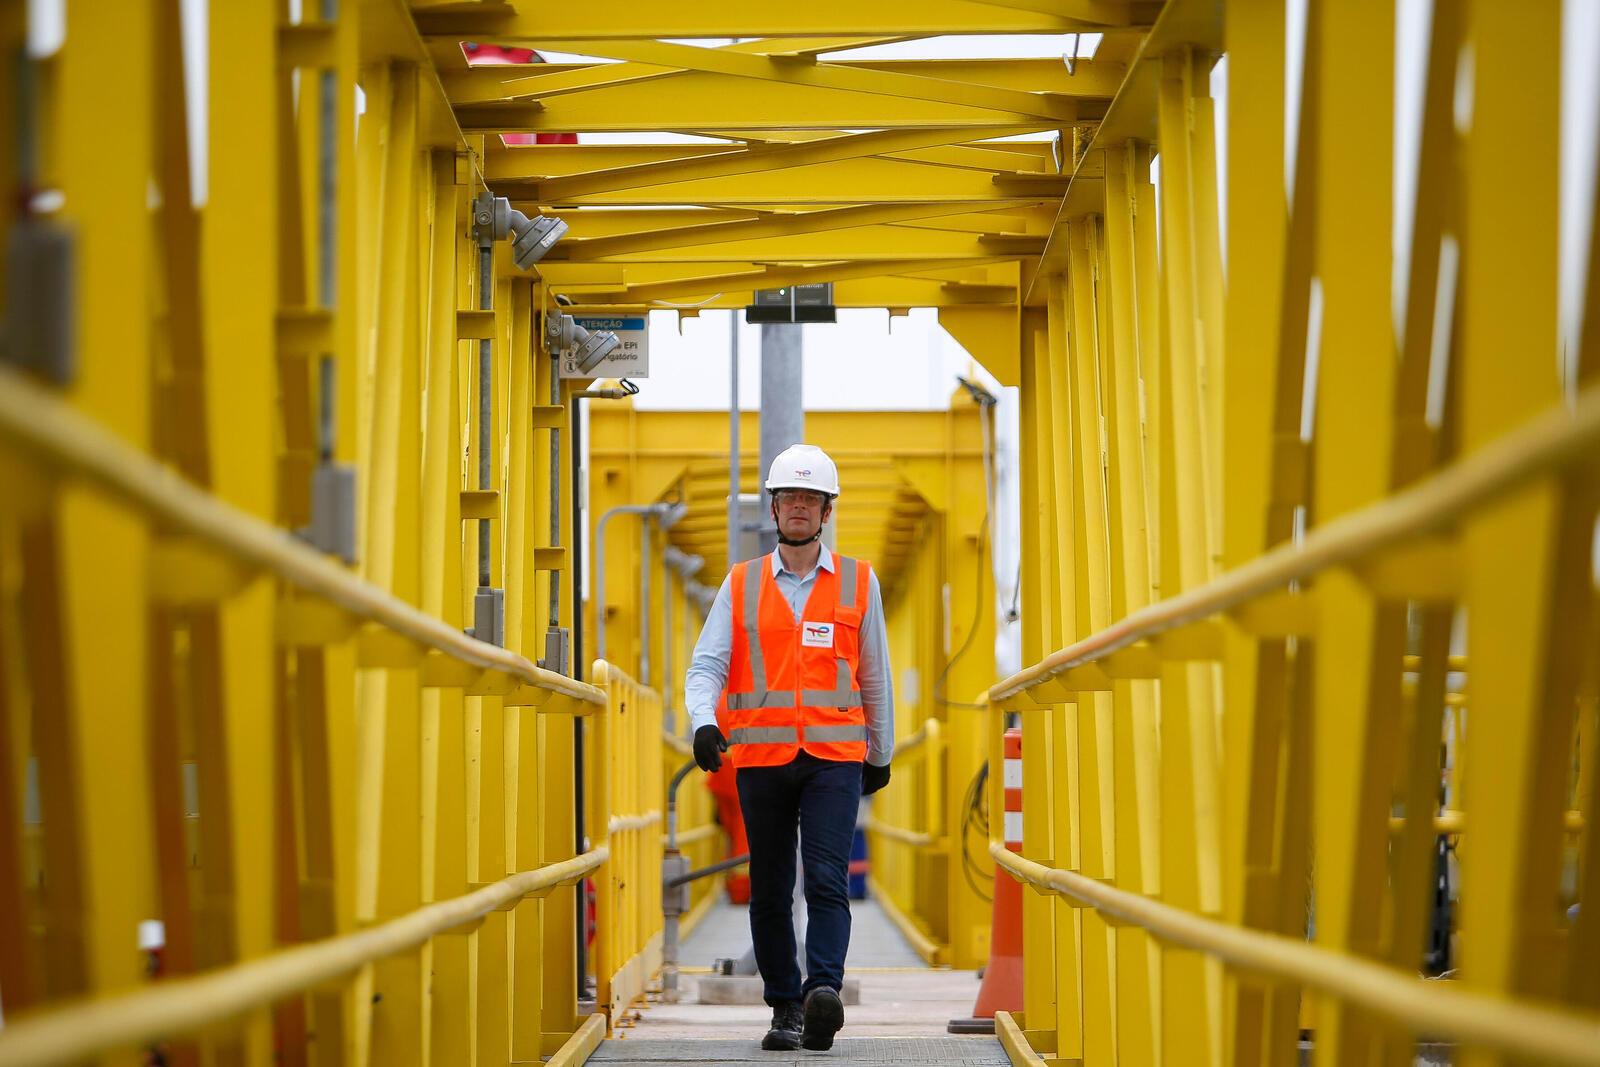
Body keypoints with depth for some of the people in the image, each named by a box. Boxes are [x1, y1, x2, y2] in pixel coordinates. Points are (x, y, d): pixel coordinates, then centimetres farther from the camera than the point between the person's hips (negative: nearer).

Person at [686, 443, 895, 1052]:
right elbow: (707, 663, 2)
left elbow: (874, 677, 17)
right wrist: (703, 722, -18)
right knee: (769, 890, 5)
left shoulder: (858, 582, 9)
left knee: (827, 880, -17)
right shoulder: (741, 584, 9)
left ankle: (824, 991, -27)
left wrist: (880, 753, 22)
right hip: (761, 755, 1)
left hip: (835, 756, -1)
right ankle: (784, 1007, 14)